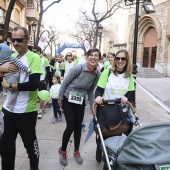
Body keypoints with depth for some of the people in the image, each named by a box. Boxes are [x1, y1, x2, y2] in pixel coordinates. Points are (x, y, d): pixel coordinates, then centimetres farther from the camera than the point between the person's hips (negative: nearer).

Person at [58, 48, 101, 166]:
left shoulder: (97, 74, -8)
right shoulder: (79, 68, -24)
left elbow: (90, 91, 5)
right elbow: (65, 82, -14)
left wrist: (93, 105, 1)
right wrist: (60, 98, -9)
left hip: (81, 101, 5)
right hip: (68, 99, -4)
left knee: (78, 126, 9)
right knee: (71, 126, -7)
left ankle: (76, 151, 30)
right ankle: (62, 150, 19)